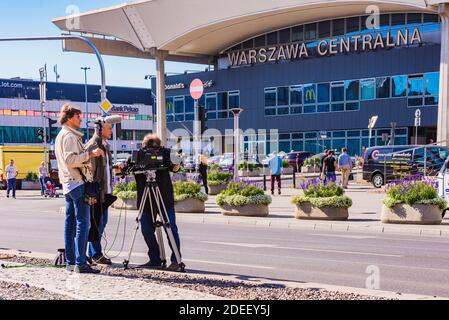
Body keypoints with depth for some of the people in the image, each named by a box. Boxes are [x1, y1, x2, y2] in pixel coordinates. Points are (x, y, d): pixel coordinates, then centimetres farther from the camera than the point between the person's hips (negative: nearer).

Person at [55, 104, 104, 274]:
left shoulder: (61, 136, 21)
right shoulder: (69, 136, -10)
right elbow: (70, 159, -21)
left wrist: (89, 154, 19)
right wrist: (90, 154, -21)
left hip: (68, 183, 11)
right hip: (77, 183, -11)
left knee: (70, 223, 10)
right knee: (82, 223, -11)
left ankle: (70, 261, 14)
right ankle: (80, 263, -14)